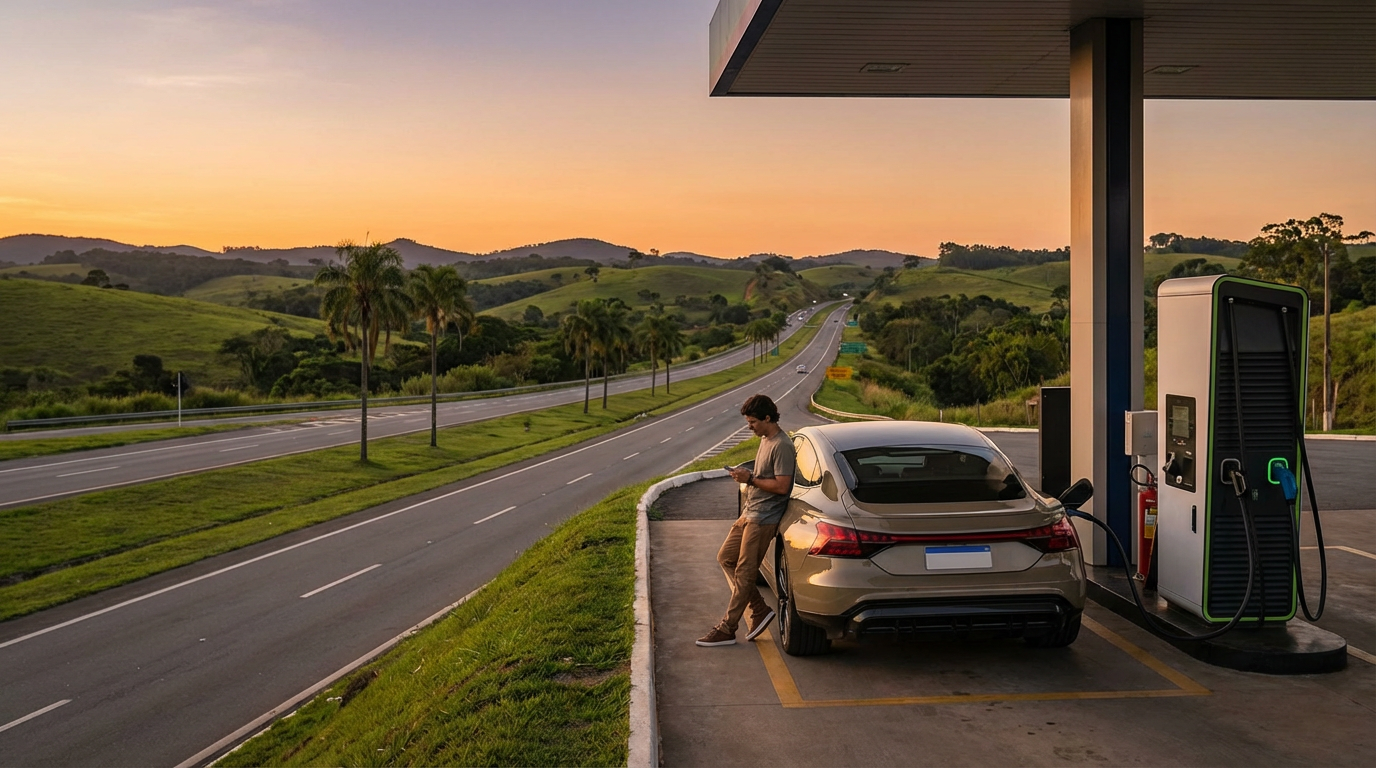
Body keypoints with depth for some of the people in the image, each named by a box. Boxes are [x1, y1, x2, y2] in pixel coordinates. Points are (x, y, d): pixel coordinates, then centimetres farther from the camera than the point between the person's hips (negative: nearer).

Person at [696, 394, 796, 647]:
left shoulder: (782, 446, -18)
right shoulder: (765, 440, 13)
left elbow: (782, 486, -23)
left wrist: (751, 479, -17)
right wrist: (747, 477, 6)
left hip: (763, 519, -11)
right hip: (750, 513, 11)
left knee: (743, 574, -5)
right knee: (725, 557, 13)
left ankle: (726, 630, 2)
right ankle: (760, 610, 17)